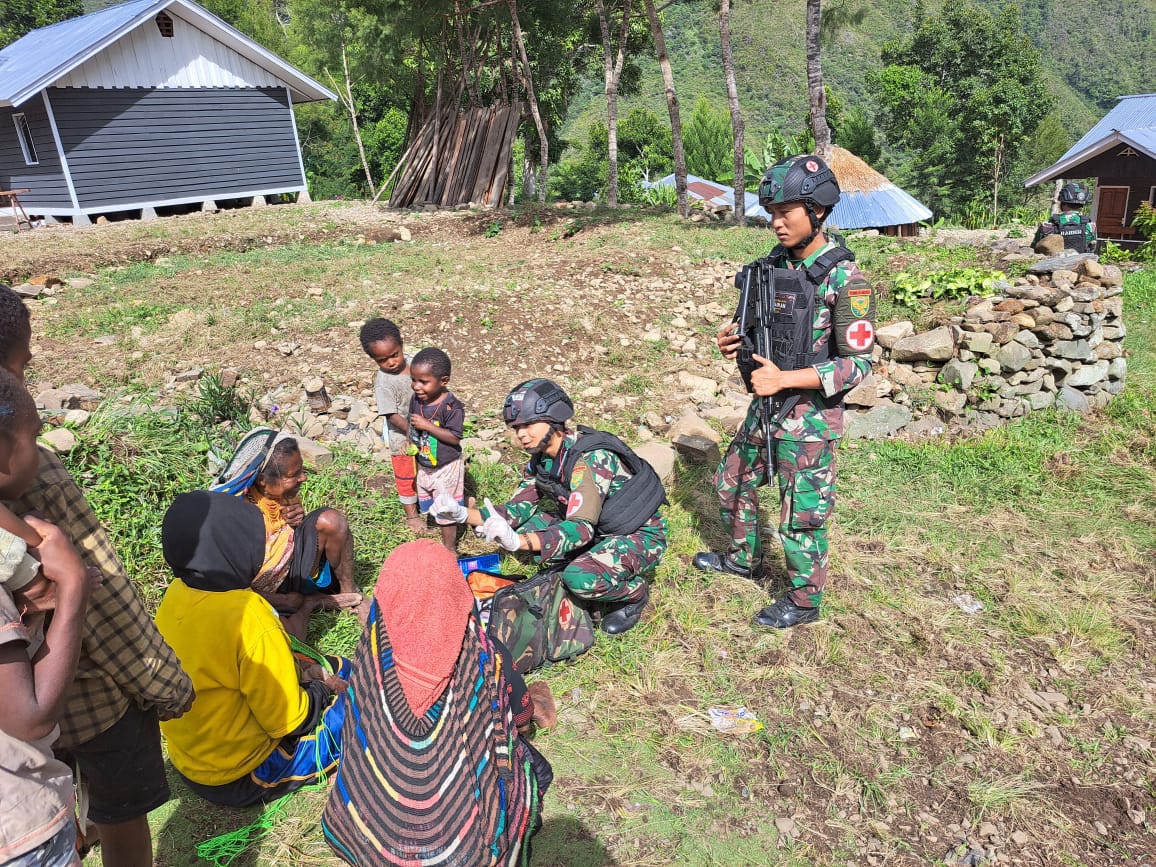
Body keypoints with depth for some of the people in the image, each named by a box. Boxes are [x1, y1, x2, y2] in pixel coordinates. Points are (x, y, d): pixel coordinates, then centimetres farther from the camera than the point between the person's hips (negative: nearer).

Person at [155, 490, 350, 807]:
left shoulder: (176, 594, -8)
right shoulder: (250, 617, -33)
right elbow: (287, 719, -24)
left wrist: (301, 678, 4)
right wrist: (323, 689, -4)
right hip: (239, 778, -8)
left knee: (335, 668, 16)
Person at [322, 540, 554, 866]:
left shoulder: (371, 659, -18)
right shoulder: (486, 659, -22)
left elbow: (356, 741, 3)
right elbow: (521, 712, 2)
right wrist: (531, 706, 26)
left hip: (380, 837, 3)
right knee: (533, 764, 24)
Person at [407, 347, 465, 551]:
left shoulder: (452, 407, -26)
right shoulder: (416, 399, -6)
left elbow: (454, 438, -28)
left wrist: (427, 426, -32)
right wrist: (411, 445, -4)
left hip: (446, 467, -7)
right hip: (424, 466, 7)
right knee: (428, 505, 23)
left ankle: (450, 547, 28)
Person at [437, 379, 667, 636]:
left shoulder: (591, 457, -29)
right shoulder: (541, 458, -3)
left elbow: (581, 528, -36)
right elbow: (519, 508, -2)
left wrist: (518, 542, -49)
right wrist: (467, 515, -18)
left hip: (640, 534, -8)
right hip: (600, 530, 8)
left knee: (582, 578, -32)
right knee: (528, 525, -5)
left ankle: (635, 592, 1)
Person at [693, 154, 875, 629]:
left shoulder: (845, 281, -18)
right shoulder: (773, 265, 3)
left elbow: (858, 364, -19)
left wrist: (784, 379, -25)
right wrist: (733, 339, -7)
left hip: (810, 419, -7)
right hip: (766, 408, 8)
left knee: (801, 517, 6)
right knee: (732, 483, 22)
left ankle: (804, 601, 29)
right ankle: (744, 558, 46)